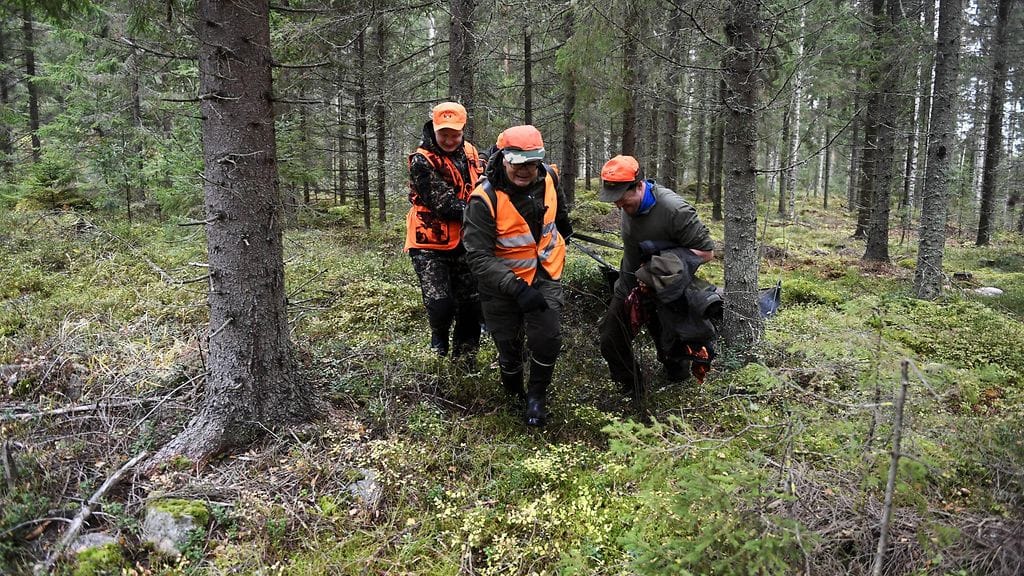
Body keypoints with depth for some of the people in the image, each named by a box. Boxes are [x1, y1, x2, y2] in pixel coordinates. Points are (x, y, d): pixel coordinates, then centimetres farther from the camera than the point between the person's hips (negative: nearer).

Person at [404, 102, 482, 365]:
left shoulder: (469, 153, 5)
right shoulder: (422, 161, -14)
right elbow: (444, 204, -21)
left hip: (463, 242, 6)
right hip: (430, 245, -5)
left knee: (471, 304, 9)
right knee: (440, 305, -11)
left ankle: (465, 358, 26)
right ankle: (439, 347, 20)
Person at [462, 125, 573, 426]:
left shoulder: (549, 178, -9)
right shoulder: (485, 198, -26)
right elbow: (478, 256, -29)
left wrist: (564, 225, 37)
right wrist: (516, 289, -37)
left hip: (545, 274, 3)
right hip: (502, 280, -3)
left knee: (548, 338, -10)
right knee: (509, 343, 11)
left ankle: (537, 395, 16)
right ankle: (513, 388, 43)